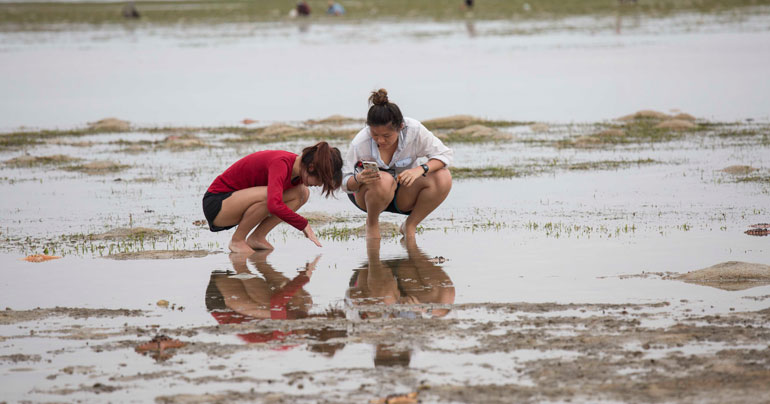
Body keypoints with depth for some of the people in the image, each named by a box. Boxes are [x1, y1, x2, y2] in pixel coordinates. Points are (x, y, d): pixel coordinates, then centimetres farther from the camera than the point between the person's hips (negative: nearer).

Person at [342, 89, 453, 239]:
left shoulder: (414, 130, -22)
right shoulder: (360, 143, -25)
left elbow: (444, 154, -15)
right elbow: (345, 184, -16)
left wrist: (420, 169, -33)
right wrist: (358, 179, -41)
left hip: (404, 196, 2)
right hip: (367, 194, -2)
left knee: (443, 178, -25)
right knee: (384, 180, -39)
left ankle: (410, 226, -5)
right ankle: (371, 224, -8)